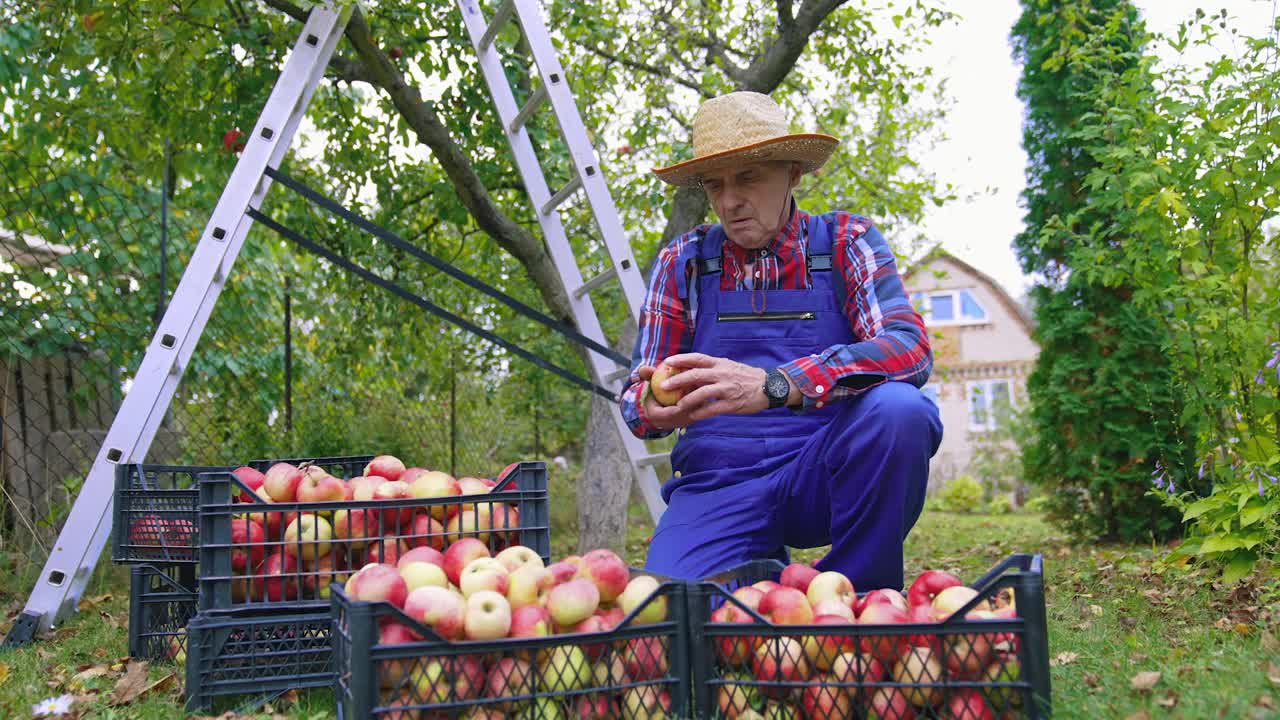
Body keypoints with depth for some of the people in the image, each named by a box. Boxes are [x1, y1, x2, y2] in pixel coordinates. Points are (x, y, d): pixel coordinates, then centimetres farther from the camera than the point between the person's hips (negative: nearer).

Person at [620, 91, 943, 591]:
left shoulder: (845, 242, 4)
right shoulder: (685, 262, 8)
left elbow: (910, 348, -15)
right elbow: (636, 397, 7)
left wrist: (773, 386, -30)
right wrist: (653, 407, -19)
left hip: (825, 472, 0)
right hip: (718, 482, 0)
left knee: (897, 407, -30)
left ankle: (855, 604, -8)